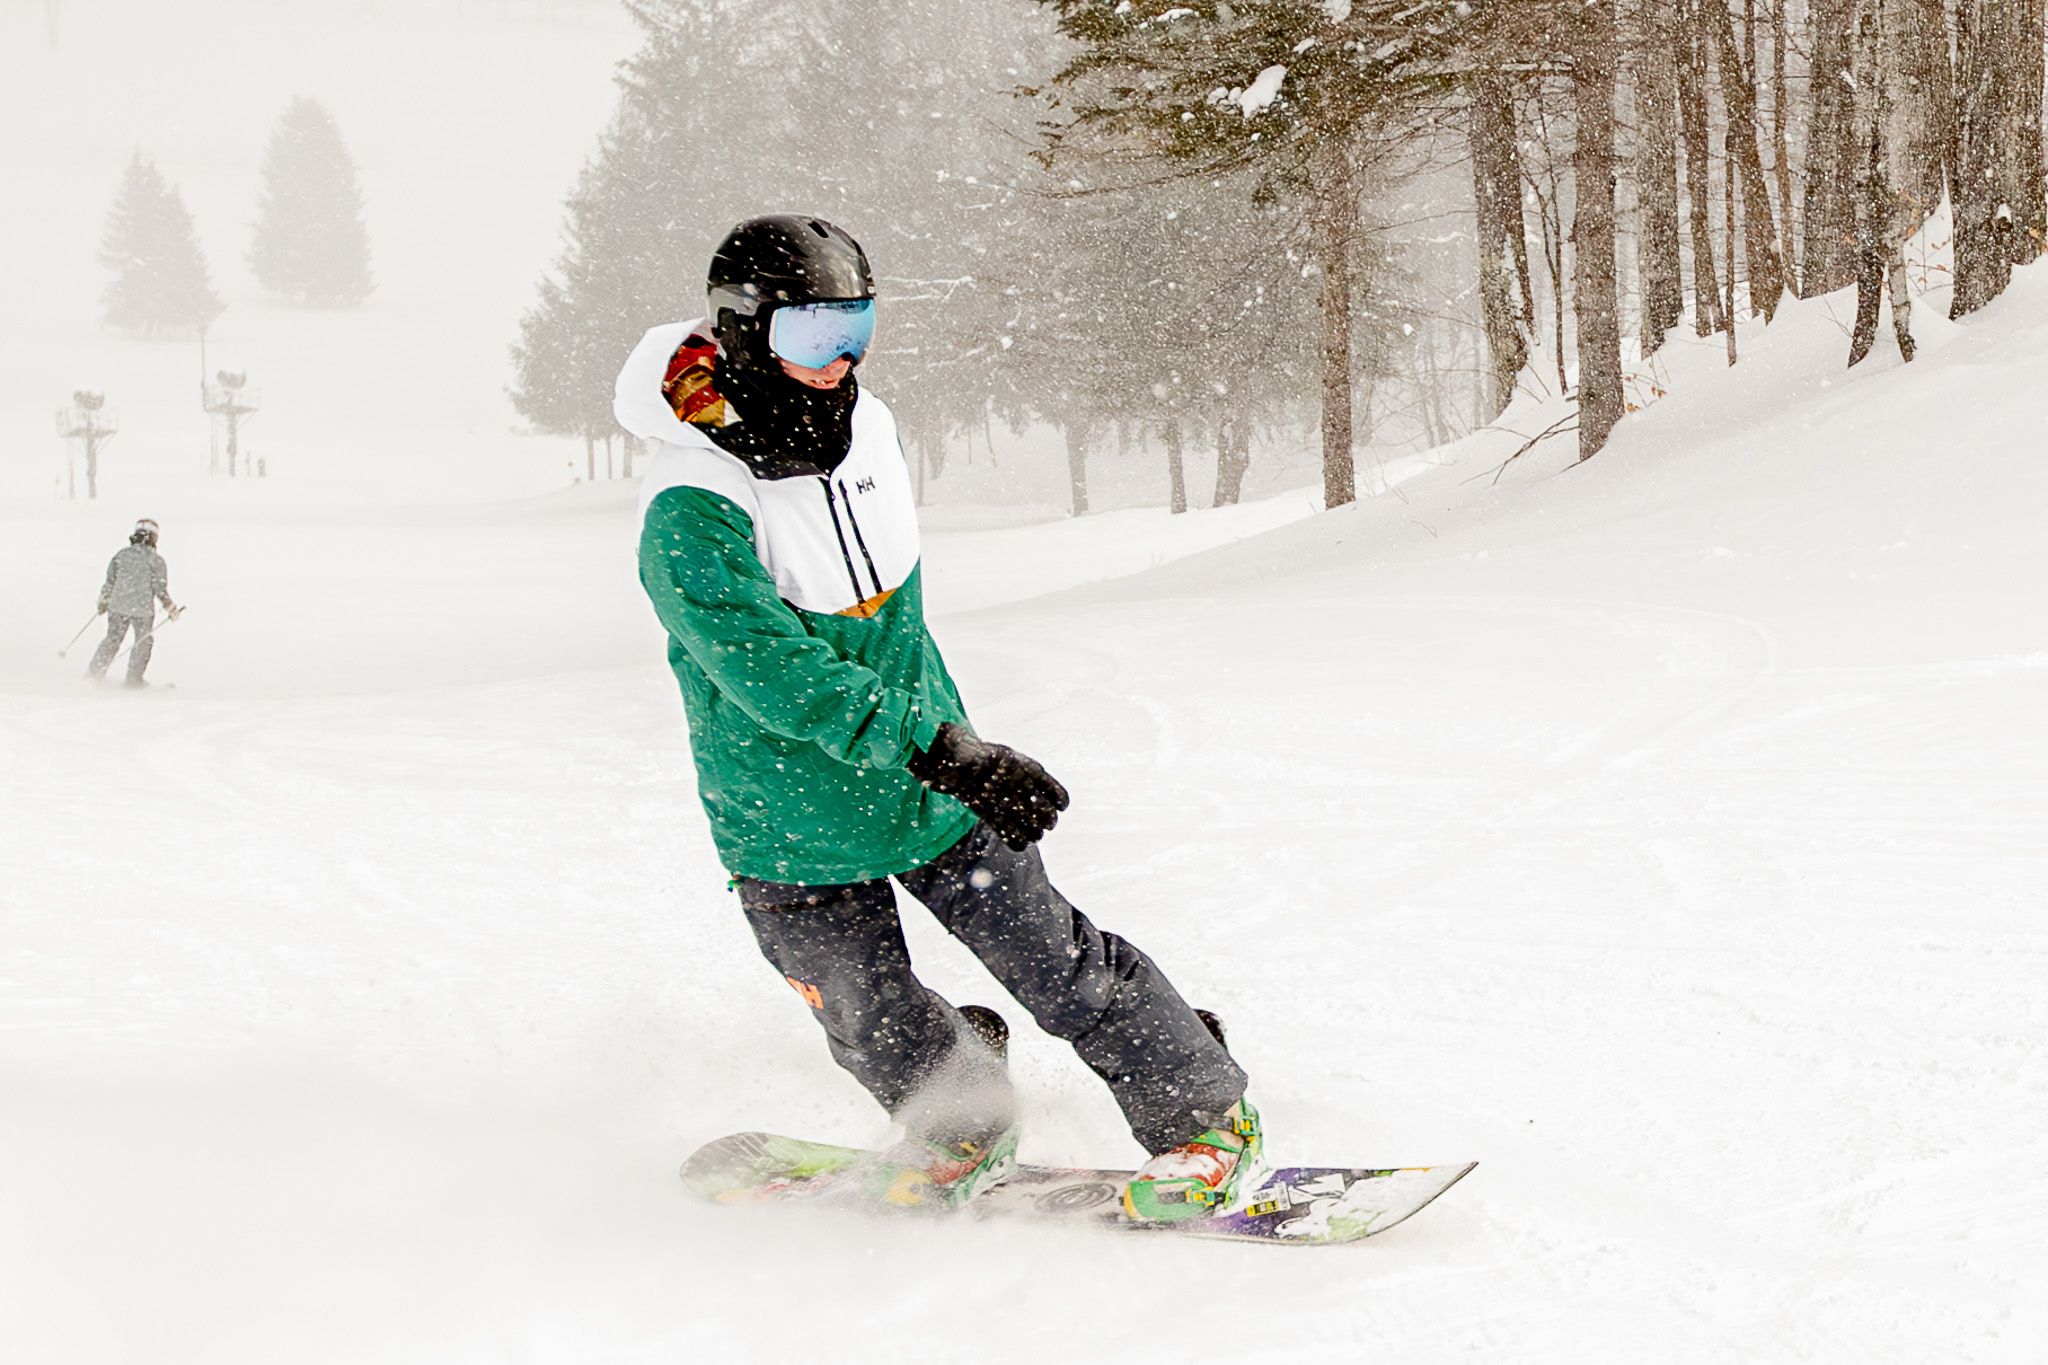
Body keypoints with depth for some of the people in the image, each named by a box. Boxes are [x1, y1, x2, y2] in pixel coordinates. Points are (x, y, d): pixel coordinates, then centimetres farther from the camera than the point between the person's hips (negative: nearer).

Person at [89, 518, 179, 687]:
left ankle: (94, 672, 12)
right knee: (144, 641, 16)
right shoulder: (156, 560, -7)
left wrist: (103, 601, 21)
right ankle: (134, 678, 19)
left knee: (112, 639, 17)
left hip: (118, 605, 3)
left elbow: (110, 581, 8)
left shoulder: (121, 554, 3)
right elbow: (160, 588, -8)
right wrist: (171, 608, 3)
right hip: (143, 609, -3)